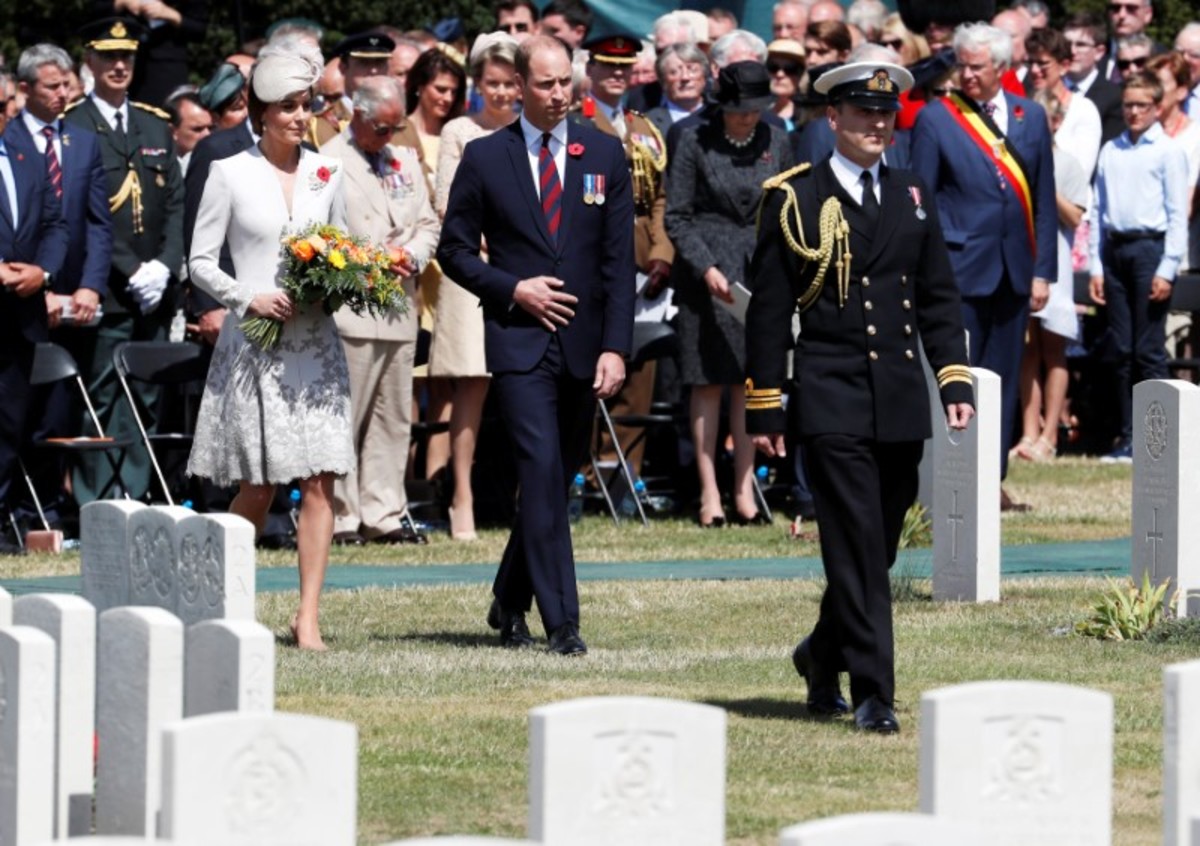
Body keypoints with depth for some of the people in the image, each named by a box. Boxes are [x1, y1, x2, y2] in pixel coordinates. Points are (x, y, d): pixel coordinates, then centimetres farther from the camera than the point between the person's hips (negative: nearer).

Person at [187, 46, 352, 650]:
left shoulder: (326, 174, 10)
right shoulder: (230, 174, -1)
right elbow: (200, 262, 0)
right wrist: (248, 298, -14)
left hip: (315, 343, 3)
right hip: (255, 343, -3)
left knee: (319, 482, -6)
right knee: (258, 487, 1)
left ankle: (308, 616, -4)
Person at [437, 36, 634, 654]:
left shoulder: (604, 156, 5)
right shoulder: (485, 158, 1)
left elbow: (619, 260, 2)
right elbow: (455, 249, 6)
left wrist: (615, 347, -6)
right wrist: (513, 289, -10)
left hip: (583, 344, 3)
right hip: (519, 341, -3)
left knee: (556, 481, 11)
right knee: (542, 472, -14)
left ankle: (510, 603, 29)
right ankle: (561, 622, -15)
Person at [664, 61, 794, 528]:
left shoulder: (775, 143, 6)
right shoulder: (696, 142, -4)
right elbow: (676, 217, -4)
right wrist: (706, 268, -15)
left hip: (761, 274, 3)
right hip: (709, 274, -3)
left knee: (749, 380, 3)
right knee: (709, 382, -2)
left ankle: (744, 491, 6)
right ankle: (709, 494, 1)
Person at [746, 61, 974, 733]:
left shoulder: (914, 198, 13)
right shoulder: (795, 199, 0)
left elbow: (939, 299, 15)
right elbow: (769, 310, 0)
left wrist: (956, 381, 3)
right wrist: (764, 408, -3)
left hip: (902, 401, 5)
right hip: (832, 400, -5)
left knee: (879, 547, 10)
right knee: (857, 547, -10)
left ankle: (824, 654, 33)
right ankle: (873, 693, -9)